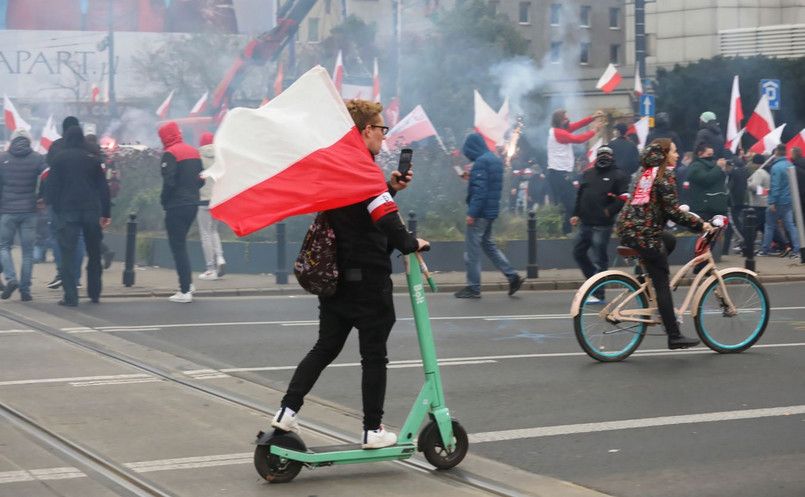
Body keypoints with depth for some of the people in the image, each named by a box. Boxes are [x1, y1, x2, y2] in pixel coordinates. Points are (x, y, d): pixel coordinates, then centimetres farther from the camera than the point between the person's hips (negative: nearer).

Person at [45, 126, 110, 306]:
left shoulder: (60, 158, 0)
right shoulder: (93, 159, 8)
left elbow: (52, 185, -5)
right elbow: (103, 188, 7)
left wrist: (50, 202, 4)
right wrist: (105, 213, 10)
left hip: (67, 211, -2)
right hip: (92, 211, 3)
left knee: (68, 254, -1)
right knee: (94, 253, 14)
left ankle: (70, 296, -8)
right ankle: (95, 294, 18)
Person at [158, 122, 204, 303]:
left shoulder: (170, 154, -12)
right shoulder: (194, 152, 12)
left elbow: (169, 181, -19)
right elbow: (201, 179, 13)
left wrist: (164, 200, -5)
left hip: (176, 207, -8)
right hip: (192, 205, 8)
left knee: (178, 246, -3)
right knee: (181, 244, 21)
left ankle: (185, 291, -5)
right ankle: (188, 282, 17)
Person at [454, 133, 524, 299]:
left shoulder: (481, 162, -17)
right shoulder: (495, 159, 12)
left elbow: (479, 190, -22)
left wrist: (471, 213, -22)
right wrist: (471, 178, 18)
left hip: (480, 212, -9)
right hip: (491, 210, 10)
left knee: (473, 250, -1)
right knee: (488, 245, 19)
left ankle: (473, 288, 5)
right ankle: (513, 277, 14)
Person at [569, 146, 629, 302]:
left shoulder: (617, 175, -2)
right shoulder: (588, 174, 17)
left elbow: (625, 197, -11)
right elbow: (580, 195, 22)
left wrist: (609, 211, -16)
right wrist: (576, 214, 14)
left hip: (602, 225, -7)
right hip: (586, 223, 7)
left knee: (600, 258, -5)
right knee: (578, 252, 14)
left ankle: (598, 294, 0)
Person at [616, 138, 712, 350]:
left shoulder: (645, 172, 17)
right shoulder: (664, 175, -8)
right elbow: (672, 211, -15)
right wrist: (700, 224, -9)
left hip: (628, 228, 8)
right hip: (645, 233, -8)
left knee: (669, 240, 34)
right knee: (663, 285, -5)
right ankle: (674, 337, -6)